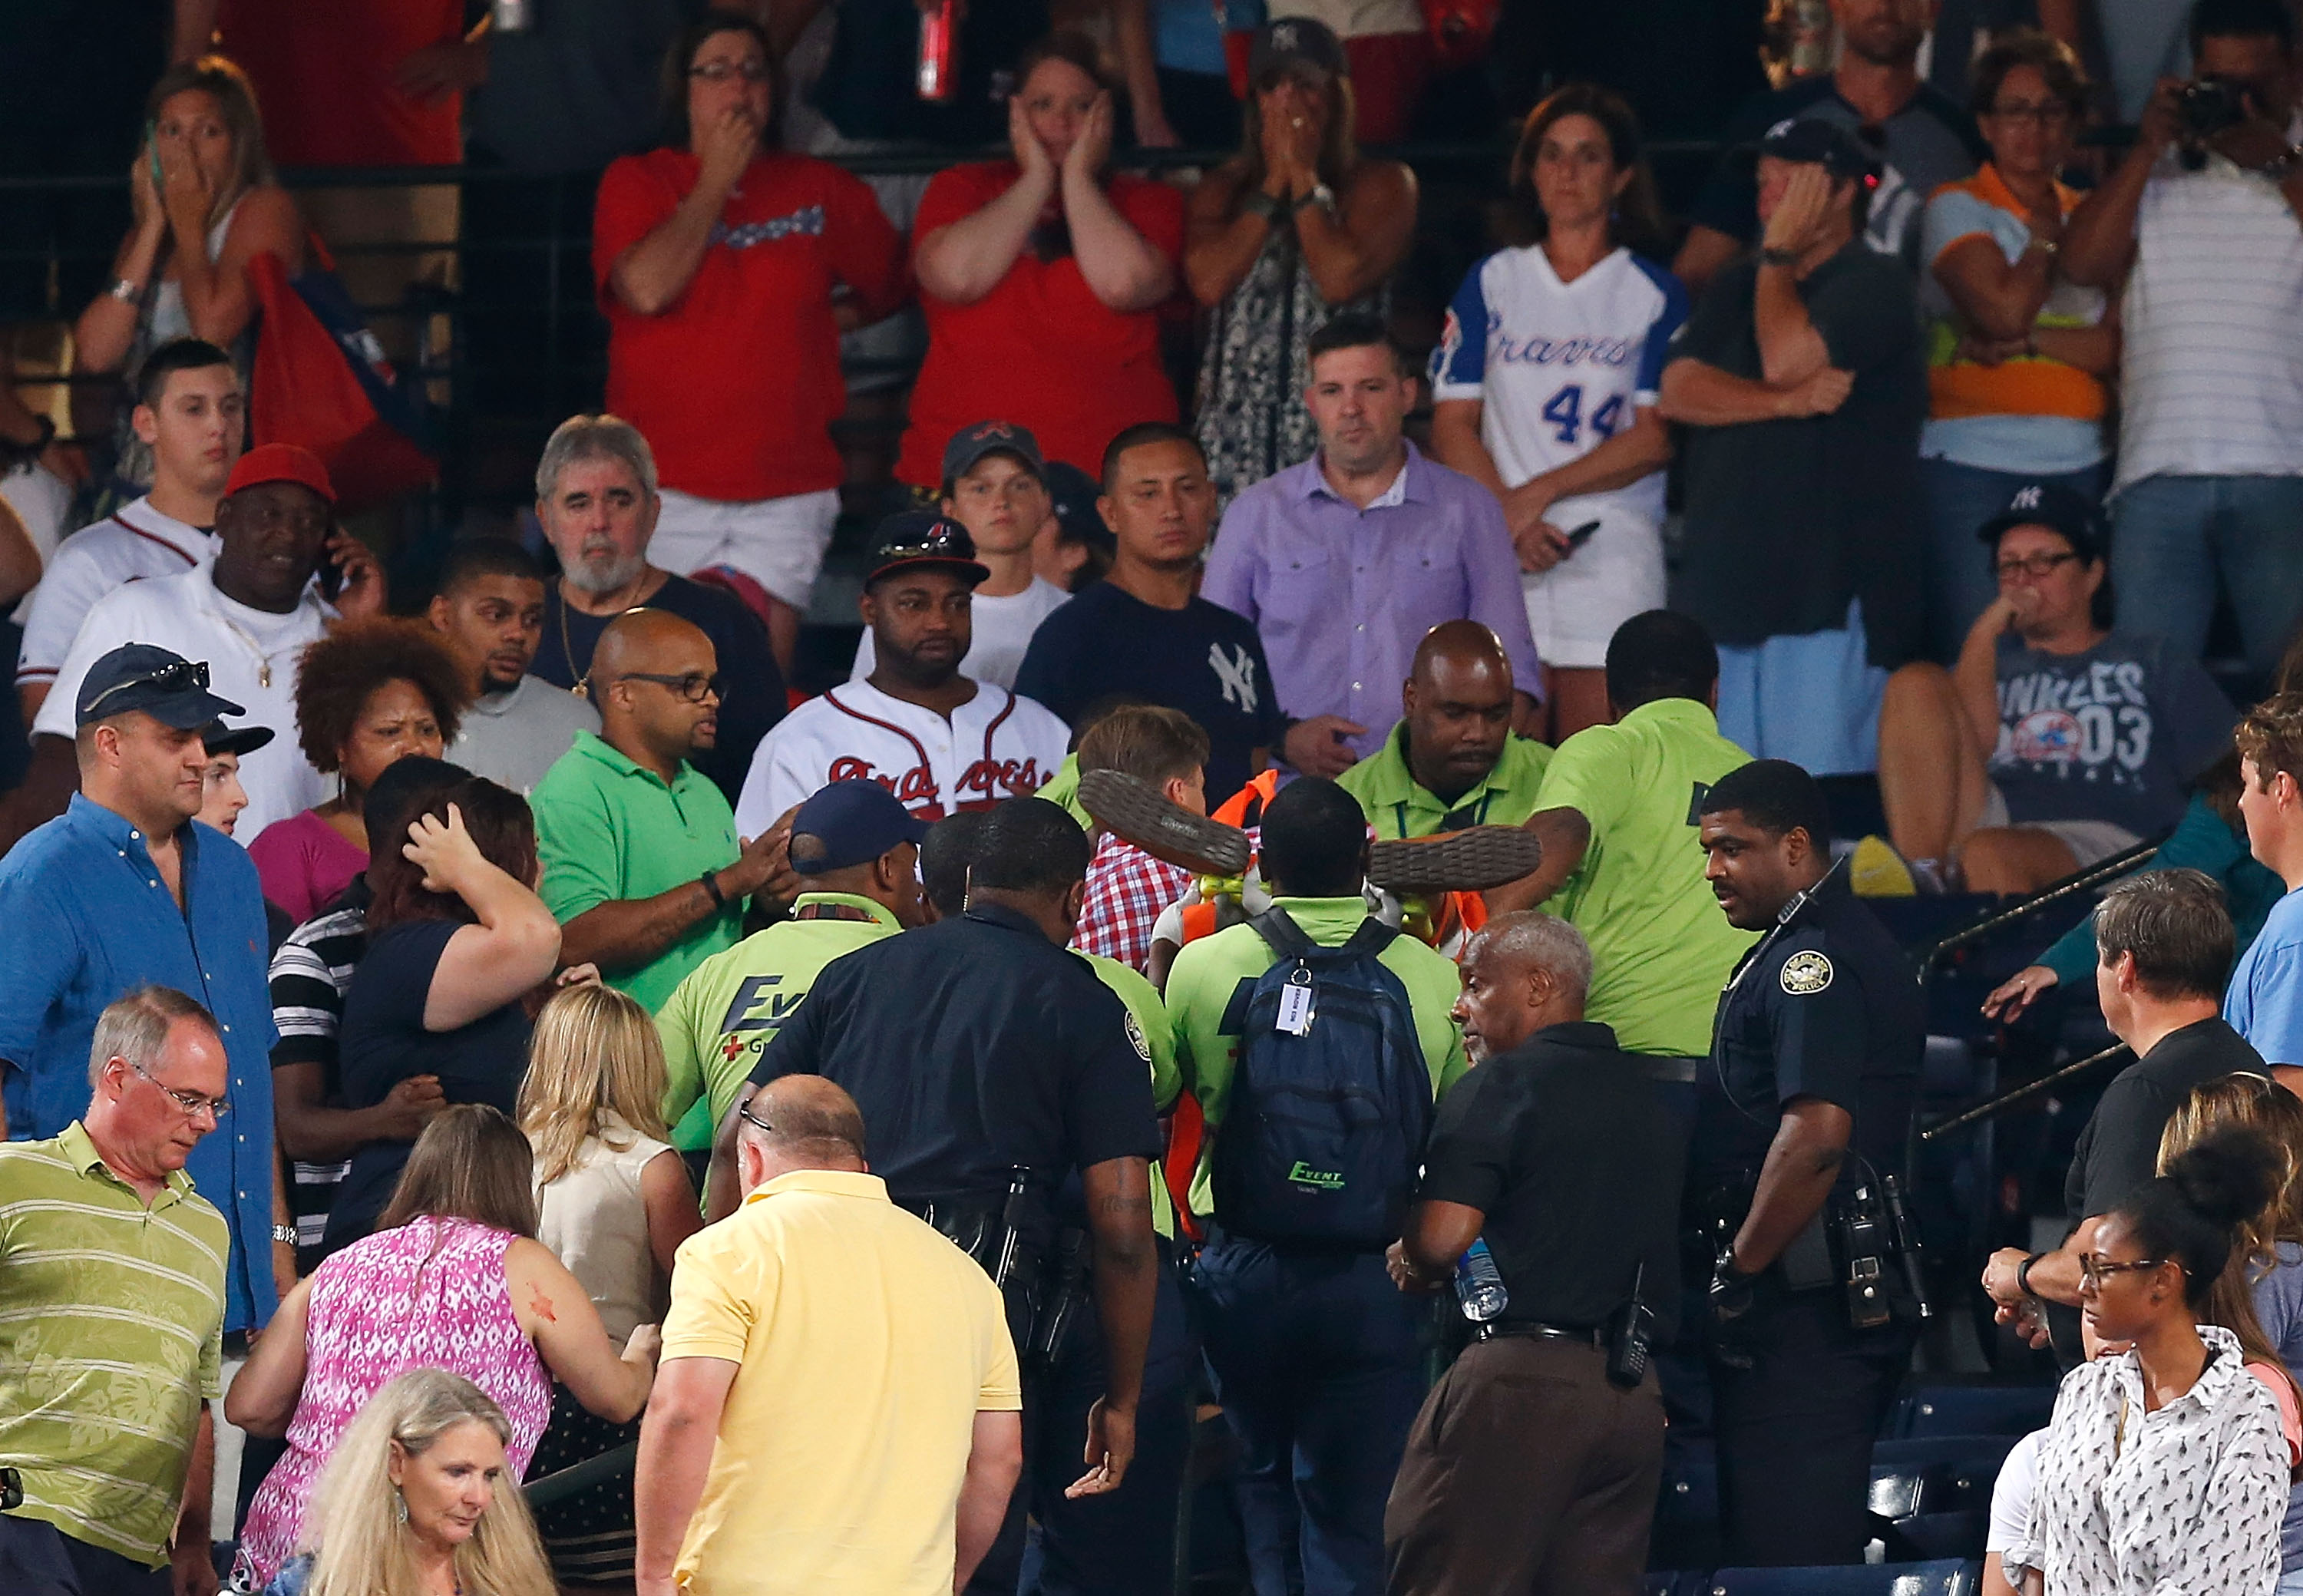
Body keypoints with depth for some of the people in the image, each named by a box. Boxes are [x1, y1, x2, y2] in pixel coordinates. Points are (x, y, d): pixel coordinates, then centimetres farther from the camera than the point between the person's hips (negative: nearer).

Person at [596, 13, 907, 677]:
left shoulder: (822, 190, 11)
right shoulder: (637, 182, 5)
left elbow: (892, 283, 23)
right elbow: (646, 288, -13)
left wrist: (826, 320, 8)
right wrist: (715, 183, -5)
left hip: (788, 490, 1)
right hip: (667, 490, -1)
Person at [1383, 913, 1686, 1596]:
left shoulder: (1500, 1086, -5)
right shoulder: (1649, 1098, 18)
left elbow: (1442, 1239, -16)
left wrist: (1410, 1267, 7)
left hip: (1523, 1372, -7)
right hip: (1635, 1392, 7)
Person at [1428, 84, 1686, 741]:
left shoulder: (1654, 294, 8)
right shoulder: (1492, 282, 14)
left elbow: (1653, 440, -1)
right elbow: (1453, 424, 7)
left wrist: (1537, 495, -8)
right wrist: (1509, 520, -8)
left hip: (1615, 546, -2)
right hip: (1502, 559, 2)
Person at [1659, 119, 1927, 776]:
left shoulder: (1872, 284, -1)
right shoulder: (1739, 286, 20)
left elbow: (1786, 358, -17)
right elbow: (1677, 391, 6)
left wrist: (1779, 256, -1)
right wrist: (1787, 401, -10)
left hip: (1827, 591, -7)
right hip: (1723, 586, 7)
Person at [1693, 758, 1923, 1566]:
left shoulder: (1813, 960, -14)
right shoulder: (1813, 947, 20)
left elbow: (1816, 1135, -25)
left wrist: (1739, 1269, -16)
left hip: (1804, 1308, -11)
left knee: (1784, 1556, -11)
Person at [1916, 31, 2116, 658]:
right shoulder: (1958, 207, 4)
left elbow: (2120, 346, 3)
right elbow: (2003, 308, -12)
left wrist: (2025, 340, -10)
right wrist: (2046, 231, 3)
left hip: (2077, 465, 4)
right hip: (1972, 462, -4)